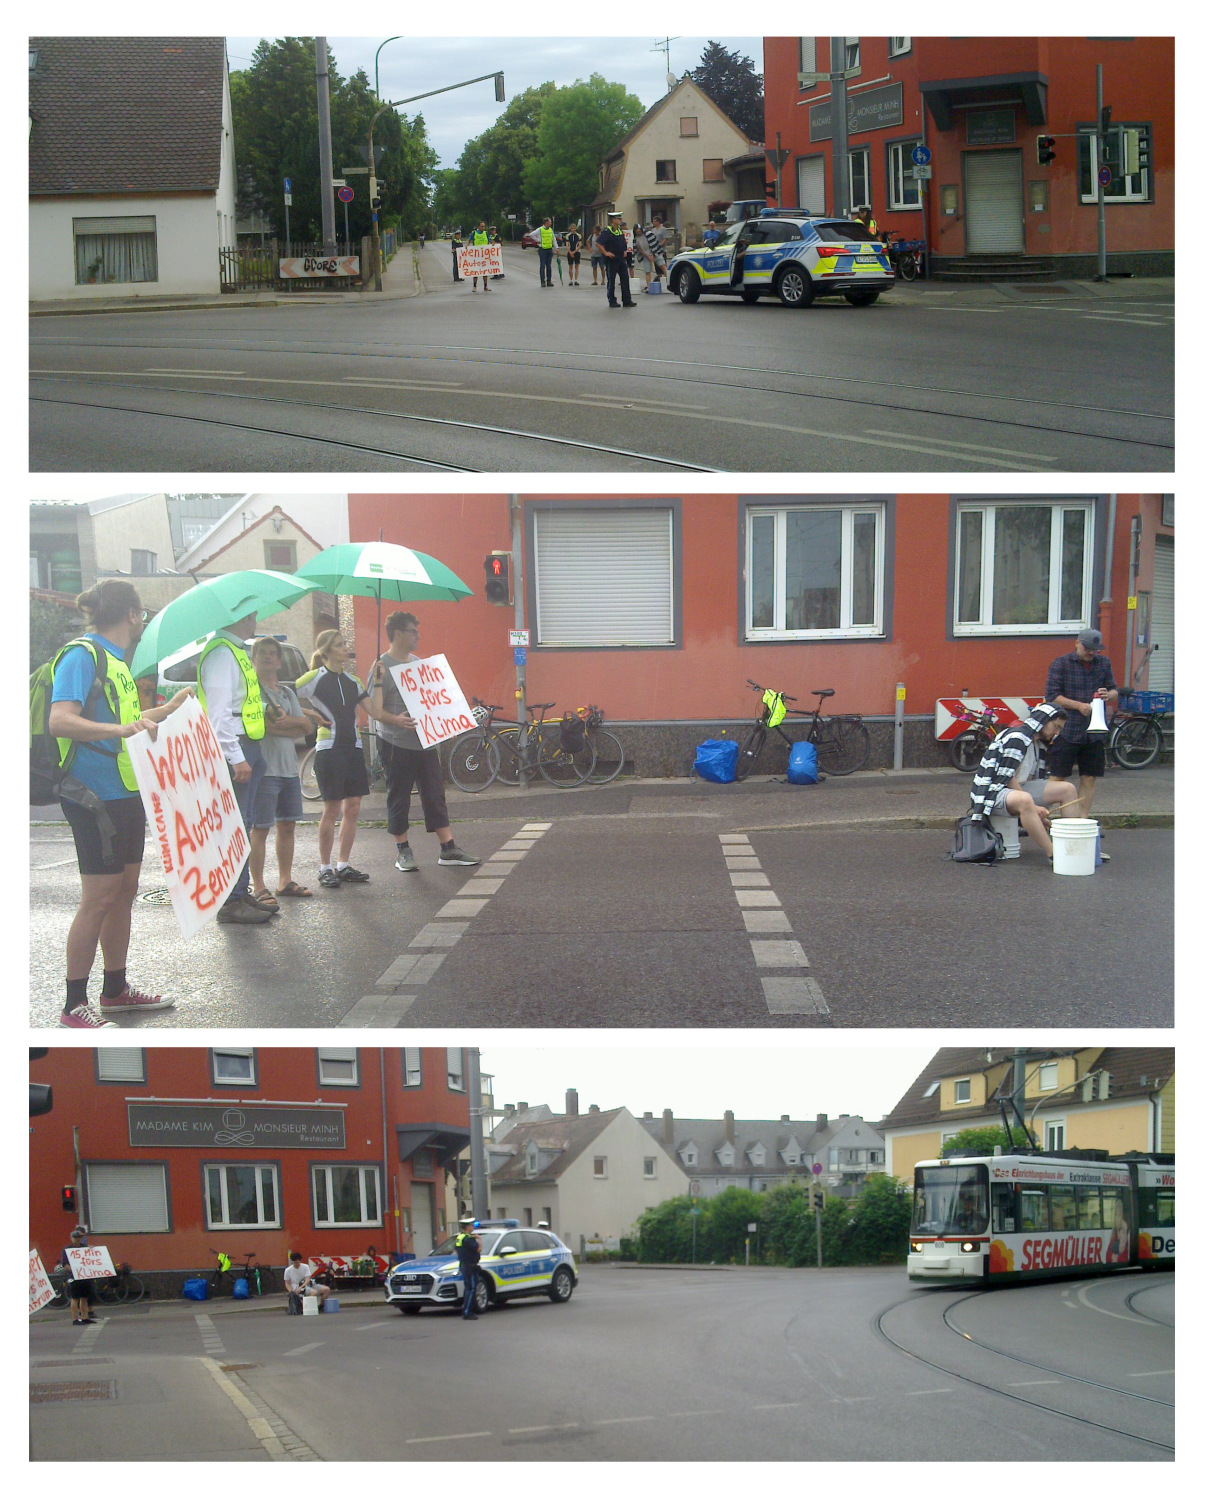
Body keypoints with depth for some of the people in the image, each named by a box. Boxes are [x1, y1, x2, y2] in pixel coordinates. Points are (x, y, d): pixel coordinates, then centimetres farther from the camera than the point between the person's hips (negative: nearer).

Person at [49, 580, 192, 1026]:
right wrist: (121, 729, -40)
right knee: (99, 897, -8)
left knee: (124, 891, 14)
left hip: (125, 794, 10)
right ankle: (74, 1005, -1)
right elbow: (61, 720, -27)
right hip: (95, 796, -10)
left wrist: (168, 708, 38)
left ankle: (116, 990, 25)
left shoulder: (114, 659, 16)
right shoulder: (82, 655, -13)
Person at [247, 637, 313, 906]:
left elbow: (306, 725, 10)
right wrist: (292, 727, -6)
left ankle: (285, 881, 23)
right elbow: (257, 724, -18)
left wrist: (284, 722, -10)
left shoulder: (286, 692, 19)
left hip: (289, 769, 8)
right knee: (260, 829, -7)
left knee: (287, 826, 13)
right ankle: (259, 888, -7)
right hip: (264, 769, -8)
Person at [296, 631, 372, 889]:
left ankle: (343, 866, 12)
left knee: (352, 809, 4)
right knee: (332, 809, -6)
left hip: (353, 748, 6)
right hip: (329, 749, -6)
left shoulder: (352, 681, 13)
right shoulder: (315, 678, -4)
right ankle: (325, 868, 3)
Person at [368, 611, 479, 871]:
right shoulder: (382, 667, -9)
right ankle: (403, 852, 12)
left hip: (425, 741, 6)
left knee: (435, 796, 6)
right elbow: (376, 709, -15)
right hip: (396, 744, -6)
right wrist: (395, 719, -33)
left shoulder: (418, 663, 14)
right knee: (398, 799, 2)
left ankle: (448, 849, 9)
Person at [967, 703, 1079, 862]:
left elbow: (1028, 779, 14)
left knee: (1068, 789, 2)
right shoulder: (1016, 737, -17)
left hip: (1018, 789, 10)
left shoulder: (1039, 744, 14)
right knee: (1024, 800, -42)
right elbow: (1007, 778, -21)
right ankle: (1053, 854, -43)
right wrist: (1034, 808, -21)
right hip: (993, 792, -10)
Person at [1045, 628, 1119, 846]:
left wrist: (1109, 695, -9)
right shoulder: (1061, 664, -4)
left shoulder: (1104, 663, 10)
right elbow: (1052, 696, -8)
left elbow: (1115, 691, 15)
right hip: (1067, 731, -5)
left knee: (1090, 779, 7)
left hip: (1095, 732, 5)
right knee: (1059, 778, 0)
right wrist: (1079, 705, -19)